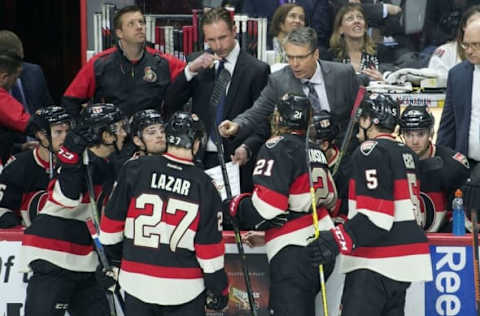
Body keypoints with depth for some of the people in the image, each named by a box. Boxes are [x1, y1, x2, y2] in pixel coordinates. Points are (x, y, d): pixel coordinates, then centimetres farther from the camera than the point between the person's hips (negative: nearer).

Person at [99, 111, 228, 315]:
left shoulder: (135, 169, -5)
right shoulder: (204, 186, -6)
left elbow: (112, 223, 1)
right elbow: (209, 248, -4)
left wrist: (114, 254, 19)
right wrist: (218, 288, 8)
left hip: (136, 282, 1)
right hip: (184, 289, -1)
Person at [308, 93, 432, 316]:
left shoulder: (371, 151, -11)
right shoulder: (406, 153, 17)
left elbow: (376, 215, -20)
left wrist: (339, 240, -26)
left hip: (378, 262, -10)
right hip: (406, 260, 10)